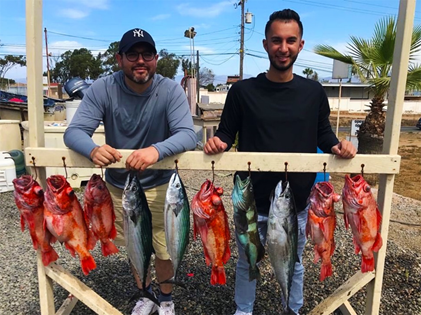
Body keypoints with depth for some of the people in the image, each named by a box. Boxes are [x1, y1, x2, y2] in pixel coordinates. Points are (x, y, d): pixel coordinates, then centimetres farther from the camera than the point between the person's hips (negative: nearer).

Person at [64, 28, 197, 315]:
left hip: (160, 186, -2)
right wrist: (94, 149, -42)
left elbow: (188, 135, -29)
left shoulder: (171, 90, -18)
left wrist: (156, 150, -49)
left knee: (165, 250, 10)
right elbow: (74, 132, -19)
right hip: (119, 187, 2)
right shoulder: (103, 89, -15)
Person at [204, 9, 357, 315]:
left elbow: (322, 134, 8)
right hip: (253, 200, -1)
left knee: (293, 264, 22)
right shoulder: (242, 91, -6)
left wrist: (337, 145, -12)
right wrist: (218, 142, -22)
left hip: (296, 199, 2)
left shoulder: (314, 92, -1)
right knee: (247, 263, 18)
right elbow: (227, 133, -1)